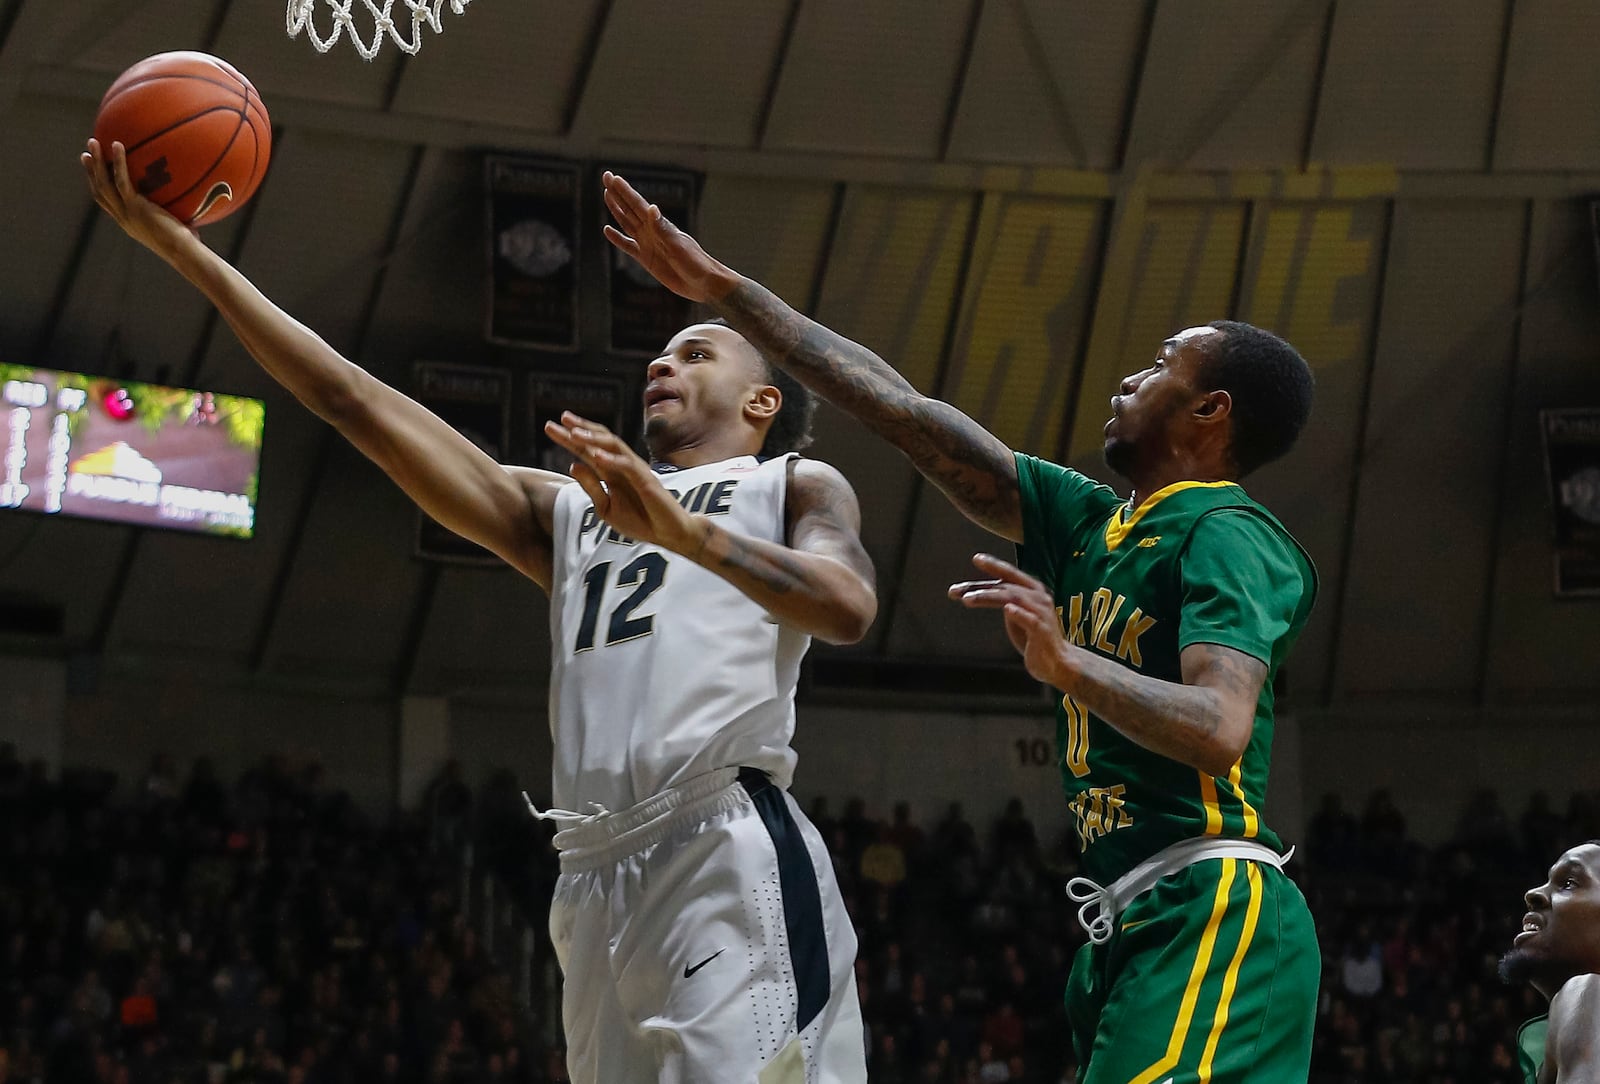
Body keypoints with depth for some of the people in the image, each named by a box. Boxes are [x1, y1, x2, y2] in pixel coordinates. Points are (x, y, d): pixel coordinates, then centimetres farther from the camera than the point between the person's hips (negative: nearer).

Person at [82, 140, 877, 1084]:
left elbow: (849, 606, -7)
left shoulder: (795, 488, 16)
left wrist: (687, 531, -21)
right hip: (600, 876, 6)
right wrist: (180, 247, 21)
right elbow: (355, 401, 25)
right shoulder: (566, 510, 30)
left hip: (731, 853, -6)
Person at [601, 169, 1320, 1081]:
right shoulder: (1095, 524, 19)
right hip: (1137, 920, 9)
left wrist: (1066, 663, -36)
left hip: (1209, 911, -9)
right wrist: (720, 288, 19)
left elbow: (1220, 730, -22)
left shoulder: (1223, 536, -6)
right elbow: (906, 414, 19)